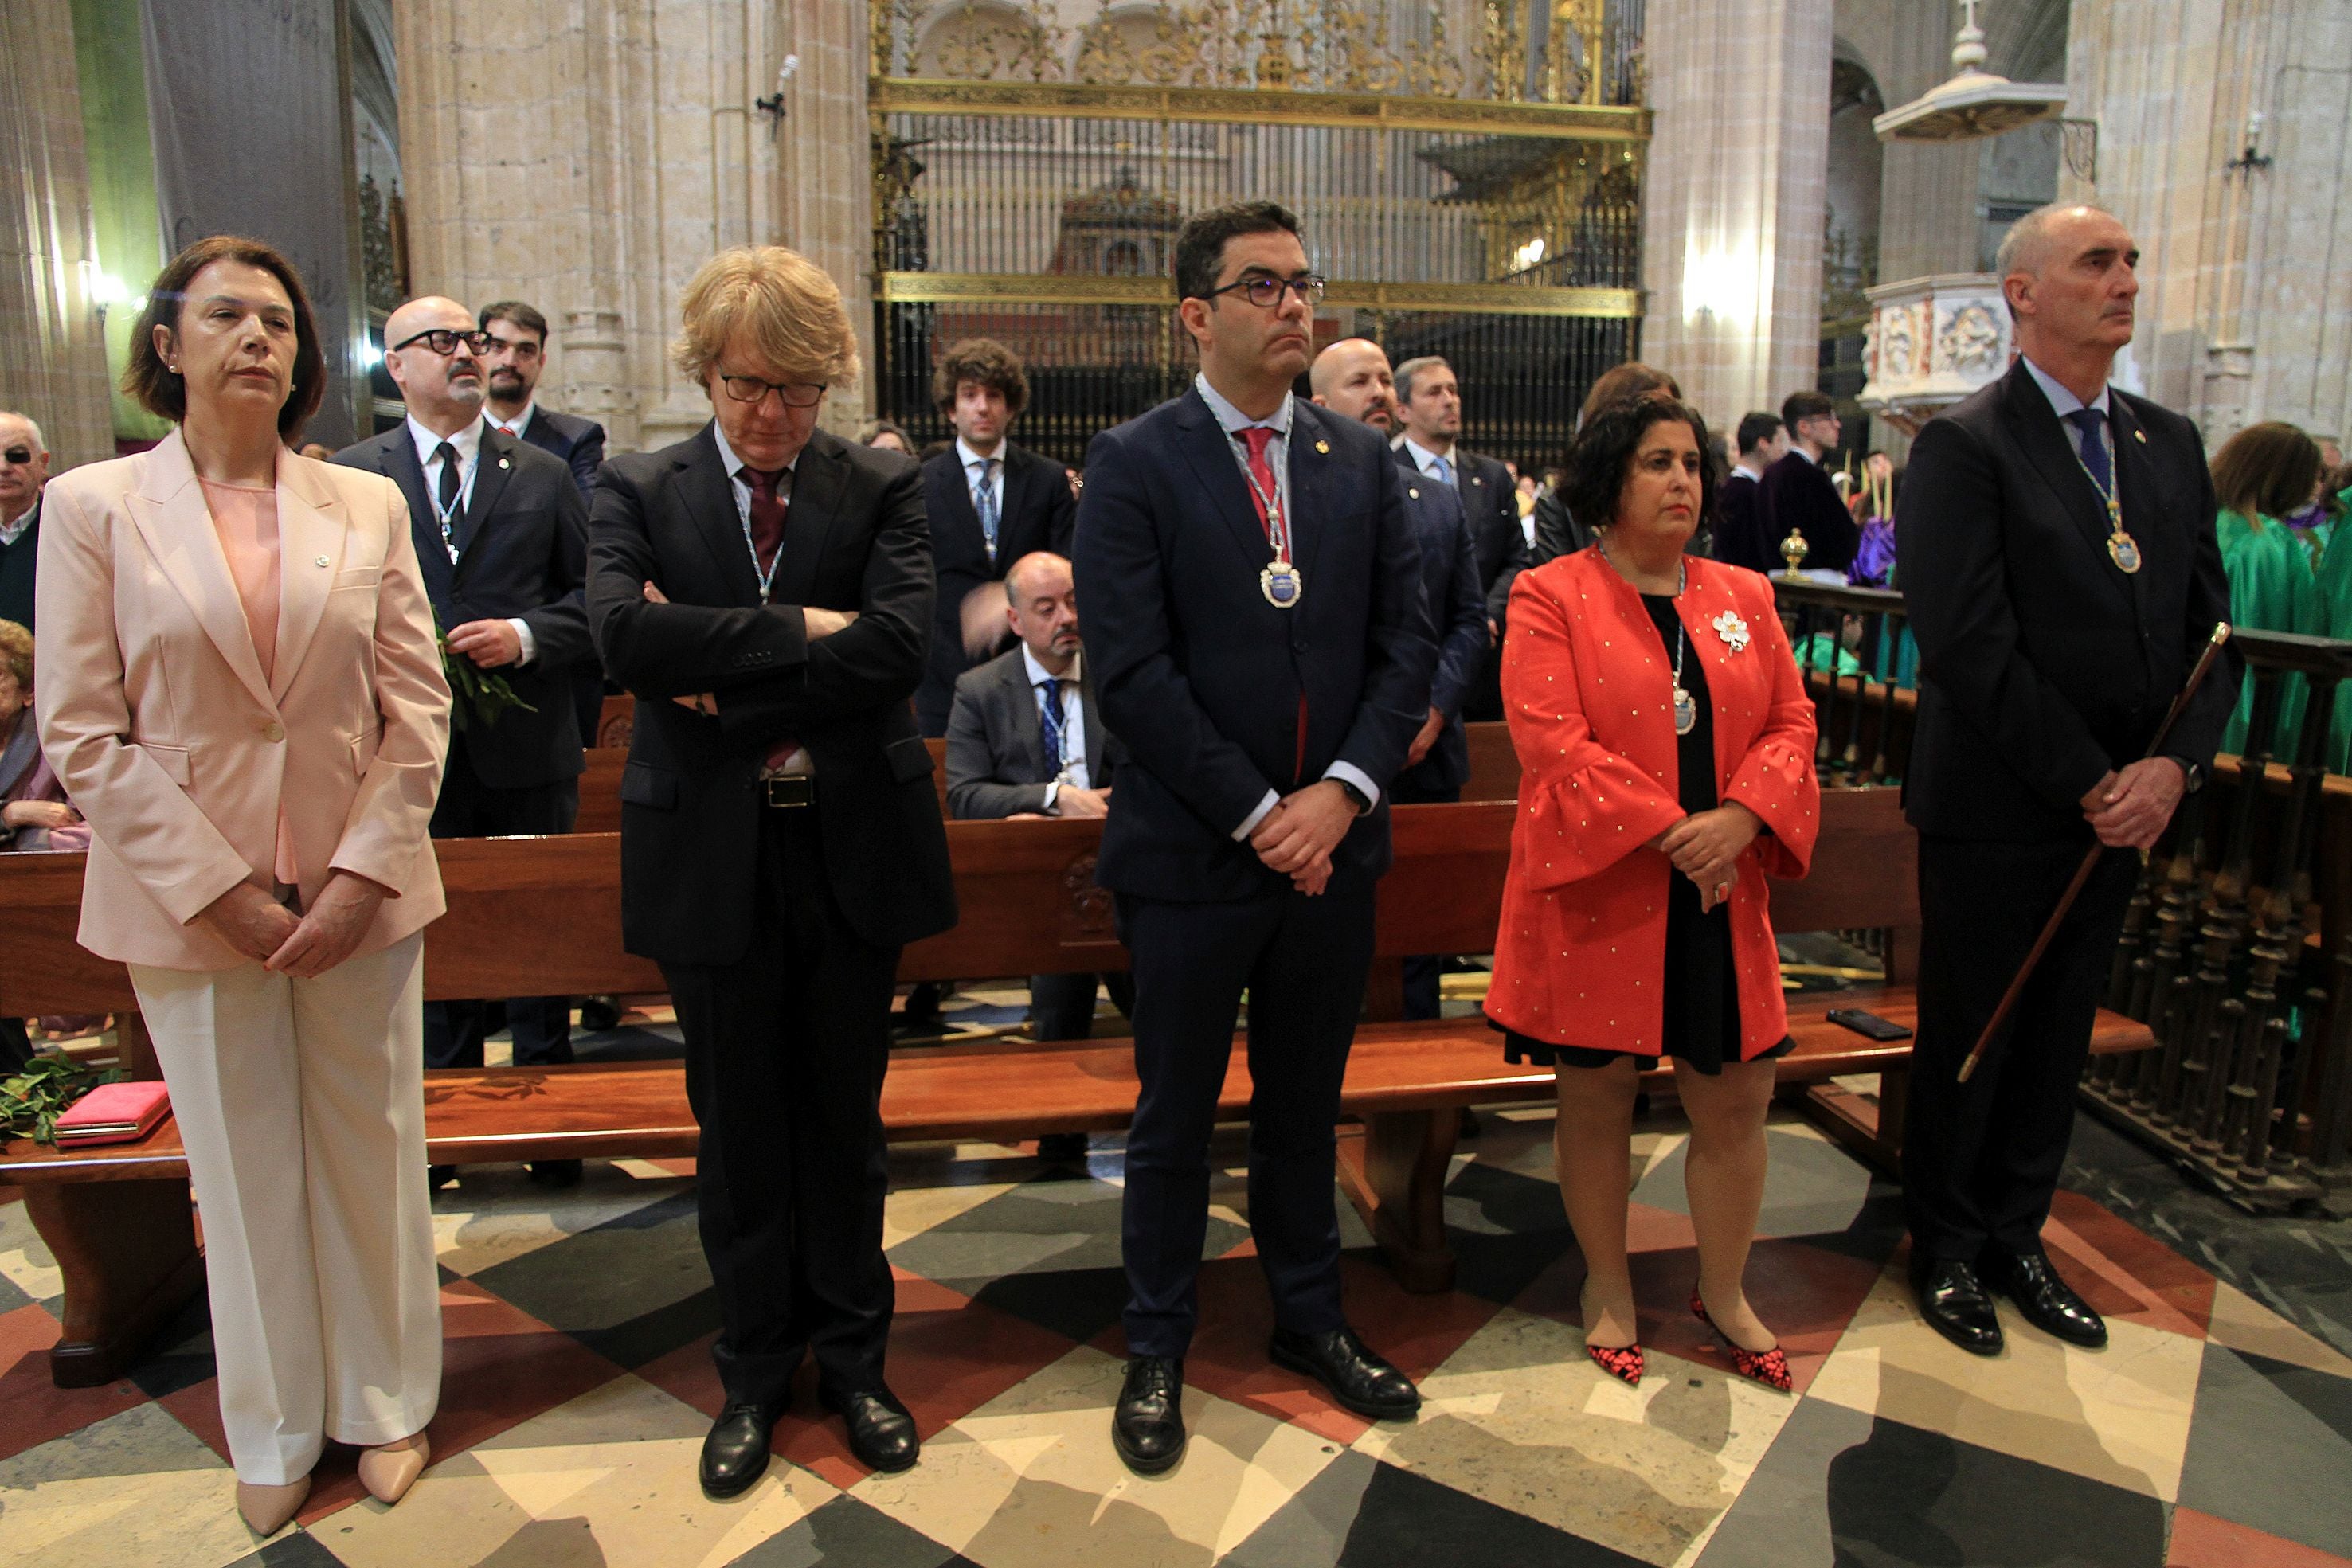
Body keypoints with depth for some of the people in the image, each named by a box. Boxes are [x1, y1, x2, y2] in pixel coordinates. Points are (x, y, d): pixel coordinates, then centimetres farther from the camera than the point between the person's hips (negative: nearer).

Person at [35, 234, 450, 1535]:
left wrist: (360, 875, -9)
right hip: (188, 905, -1)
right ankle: (275, 1432, 30)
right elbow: (83, 734, -4)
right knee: (243, 1178, 11)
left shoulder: (369, 505, 4)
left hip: (361, 894, 1)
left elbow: (418, 707, 1)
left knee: (373, 1158, 11)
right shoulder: (92, 506, 0)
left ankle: (385, 1402, 31)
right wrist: (222, 890, -11)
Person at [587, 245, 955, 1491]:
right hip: (710, 856, 0)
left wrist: (718, 673, -17)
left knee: (844, 1116, 14)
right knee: (738, 1124, 13)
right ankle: (755, 1369, 34)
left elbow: (897, 647, -17)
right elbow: (624, 637, -18)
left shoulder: (883, 488, 0)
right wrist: (798, 629, -20)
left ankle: (851, 1355, 34)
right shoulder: (639, 491, 1)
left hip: (853, 843, 0)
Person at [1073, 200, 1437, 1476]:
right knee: (1175, 1120, 11)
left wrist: (1345, 787, -10)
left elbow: (1406, 641, 4)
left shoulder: (1363, 461, 8)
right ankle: (1156, 1350, 30)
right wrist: (1255, 813, -16)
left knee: (1305, 1107, 19)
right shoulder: (1134, 462, -6)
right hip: (1193, 848, -4)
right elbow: (1132, 672, -14)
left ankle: (1309, 1316, 39)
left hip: (1331, 843, 4)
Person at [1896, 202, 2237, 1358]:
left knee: (2058, 1040, 16)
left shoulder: (2170, 445, 11)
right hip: (1997, 814, -6)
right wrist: (2090, 784, -16)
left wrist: (2173, 766, -8)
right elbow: (1972, 647, -18)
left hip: (2123, 811, 6)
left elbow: (2208, 630, 8)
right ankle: (1948, 1250, 26)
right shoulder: (1964, 446, -11)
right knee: (1969, 1043, 8)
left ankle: (2016, 1239, 33)